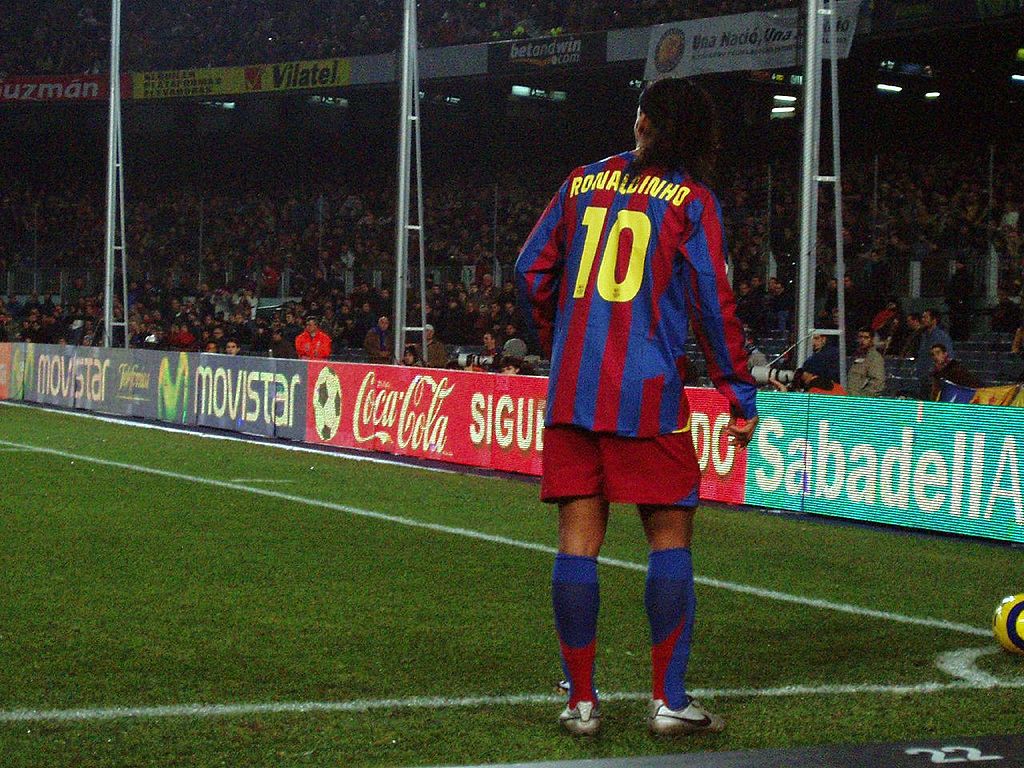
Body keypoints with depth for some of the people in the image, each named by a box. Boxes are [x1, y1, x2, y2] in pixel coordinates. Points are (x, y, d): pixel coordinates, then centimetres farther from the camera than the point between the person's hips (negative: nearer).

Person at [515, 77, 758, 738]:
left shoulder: (583, 183, 10)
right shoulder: (691, 201, -1)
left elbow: (531, 272, 12)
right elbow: (715, 305, -5)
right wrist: (741, 398, 1)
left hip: (572, 388, 4)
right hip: (649, 393, -3)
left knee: (579, 537, 4)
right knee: (670, 535, 5)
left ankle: (581, 701, 7)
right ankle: (669, 700, 2)